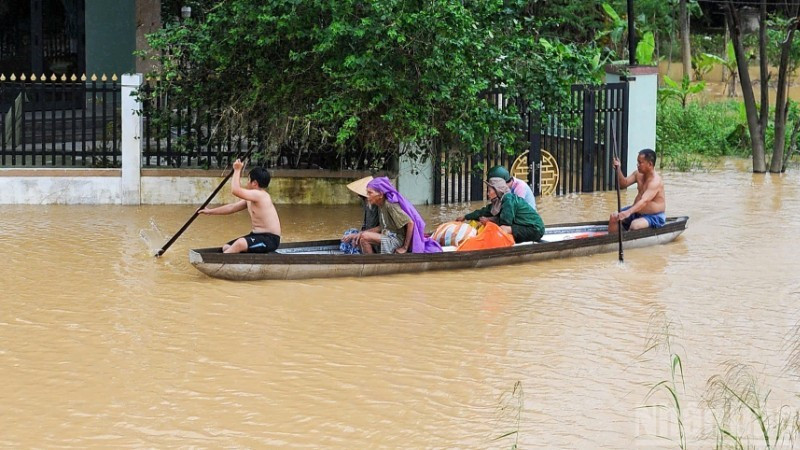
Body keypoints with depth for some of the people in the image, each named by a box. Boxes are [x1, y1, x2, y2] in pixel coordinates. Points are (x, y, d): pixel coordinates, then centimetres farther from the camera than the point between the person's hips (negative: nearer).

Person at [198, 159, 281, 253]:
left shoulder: (260, 195, -18)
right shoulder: (250, 199, 14)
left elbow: (235, 190, -28)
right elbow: (232, 207, 24)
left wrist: (237, 170, -16)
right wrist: (211, 211, 26)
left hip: (270, 239, -11)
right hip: (257, 235, 11)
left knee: (240, 244, -34)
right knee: (227, 247, 5)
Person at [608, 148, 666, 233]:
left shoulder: (655, 181, -27)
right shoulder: (638, 174, 1)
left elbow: (644, 201, -39)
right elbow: (624, 184, 7)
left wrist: (628, 212, -52)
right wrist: (618, 169, -11)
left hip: (654, 217, -9)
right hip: (637, 212, 9)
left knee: (635, 225, -35)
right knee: (614, 217, -2)